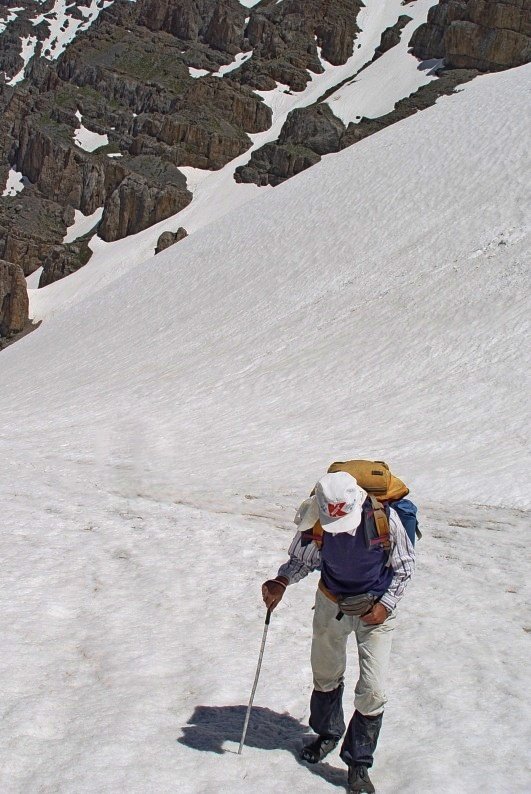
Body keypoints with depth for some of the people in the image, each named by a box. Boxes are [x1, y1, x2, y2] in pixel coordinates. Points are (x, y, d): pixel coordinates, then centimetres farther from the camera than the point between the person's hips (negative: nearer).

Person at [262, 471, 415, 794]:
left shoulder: (384, 516, -29)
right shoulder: (315, 521, -24)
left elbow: (405, 564, -11)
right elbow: (302, 558, -5)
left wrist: (386, 604, -16)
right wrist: (282, 581, -24)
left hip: (376, 609, -2)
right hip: (332, 605, 3)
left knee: (373, 691, -6)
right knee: (325, 675, 20)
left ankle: (359, 763, 13)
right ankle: (327, 734, 48)